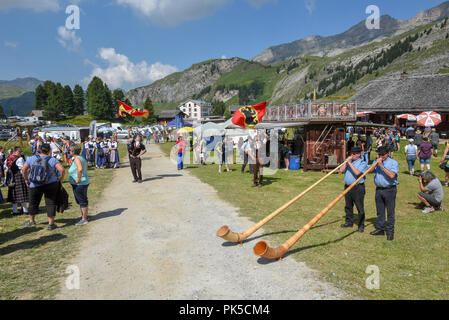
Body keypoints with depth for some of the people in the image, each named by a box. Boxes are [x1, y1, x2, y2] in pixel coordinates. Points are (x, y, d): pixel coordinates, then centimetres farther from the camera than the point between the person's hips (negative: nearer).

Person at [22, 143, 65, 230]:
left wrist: (26, 180, 1)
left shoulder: (32, 158, -3)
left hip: (35, 185, 2)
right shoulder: (52, 160, -8)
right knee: (51, 203, 7)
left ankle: (31, 221, 37)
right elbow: (62, 170, -20)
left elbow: (24, 169, -11)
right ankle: (51, 224, 9)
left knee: (33, 203, 21)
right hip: (51, 184, -2)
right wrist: (60, 179, -4)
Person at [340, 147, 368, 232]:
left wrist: (350, 163, -18)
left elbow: (357, 172, -22)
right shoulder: (349, 161, 14)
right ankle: (349, 222, 28)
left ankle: (361, 225, 7)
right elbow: (341, 170, 6)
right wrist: (346, 162, -4)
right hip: (347, 187, 7)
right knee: (348, 206, 14)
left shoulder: (363, 163, -6)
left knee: (360, 207, -2)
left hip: (358, 187, -6)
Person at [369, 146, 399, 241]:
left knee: (390, 212, 1)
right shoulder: (376, 162, 13)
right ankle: (380, 229, 23)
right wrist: (376, 163, -9)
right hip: (379, 189, 5)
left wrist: (382, 166, -19)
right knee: (380, 211, 13)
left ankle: (390, 231, 10)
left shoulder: (393, 162, -4)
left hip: (390, 190, -5)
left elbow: (392, 175, -19)